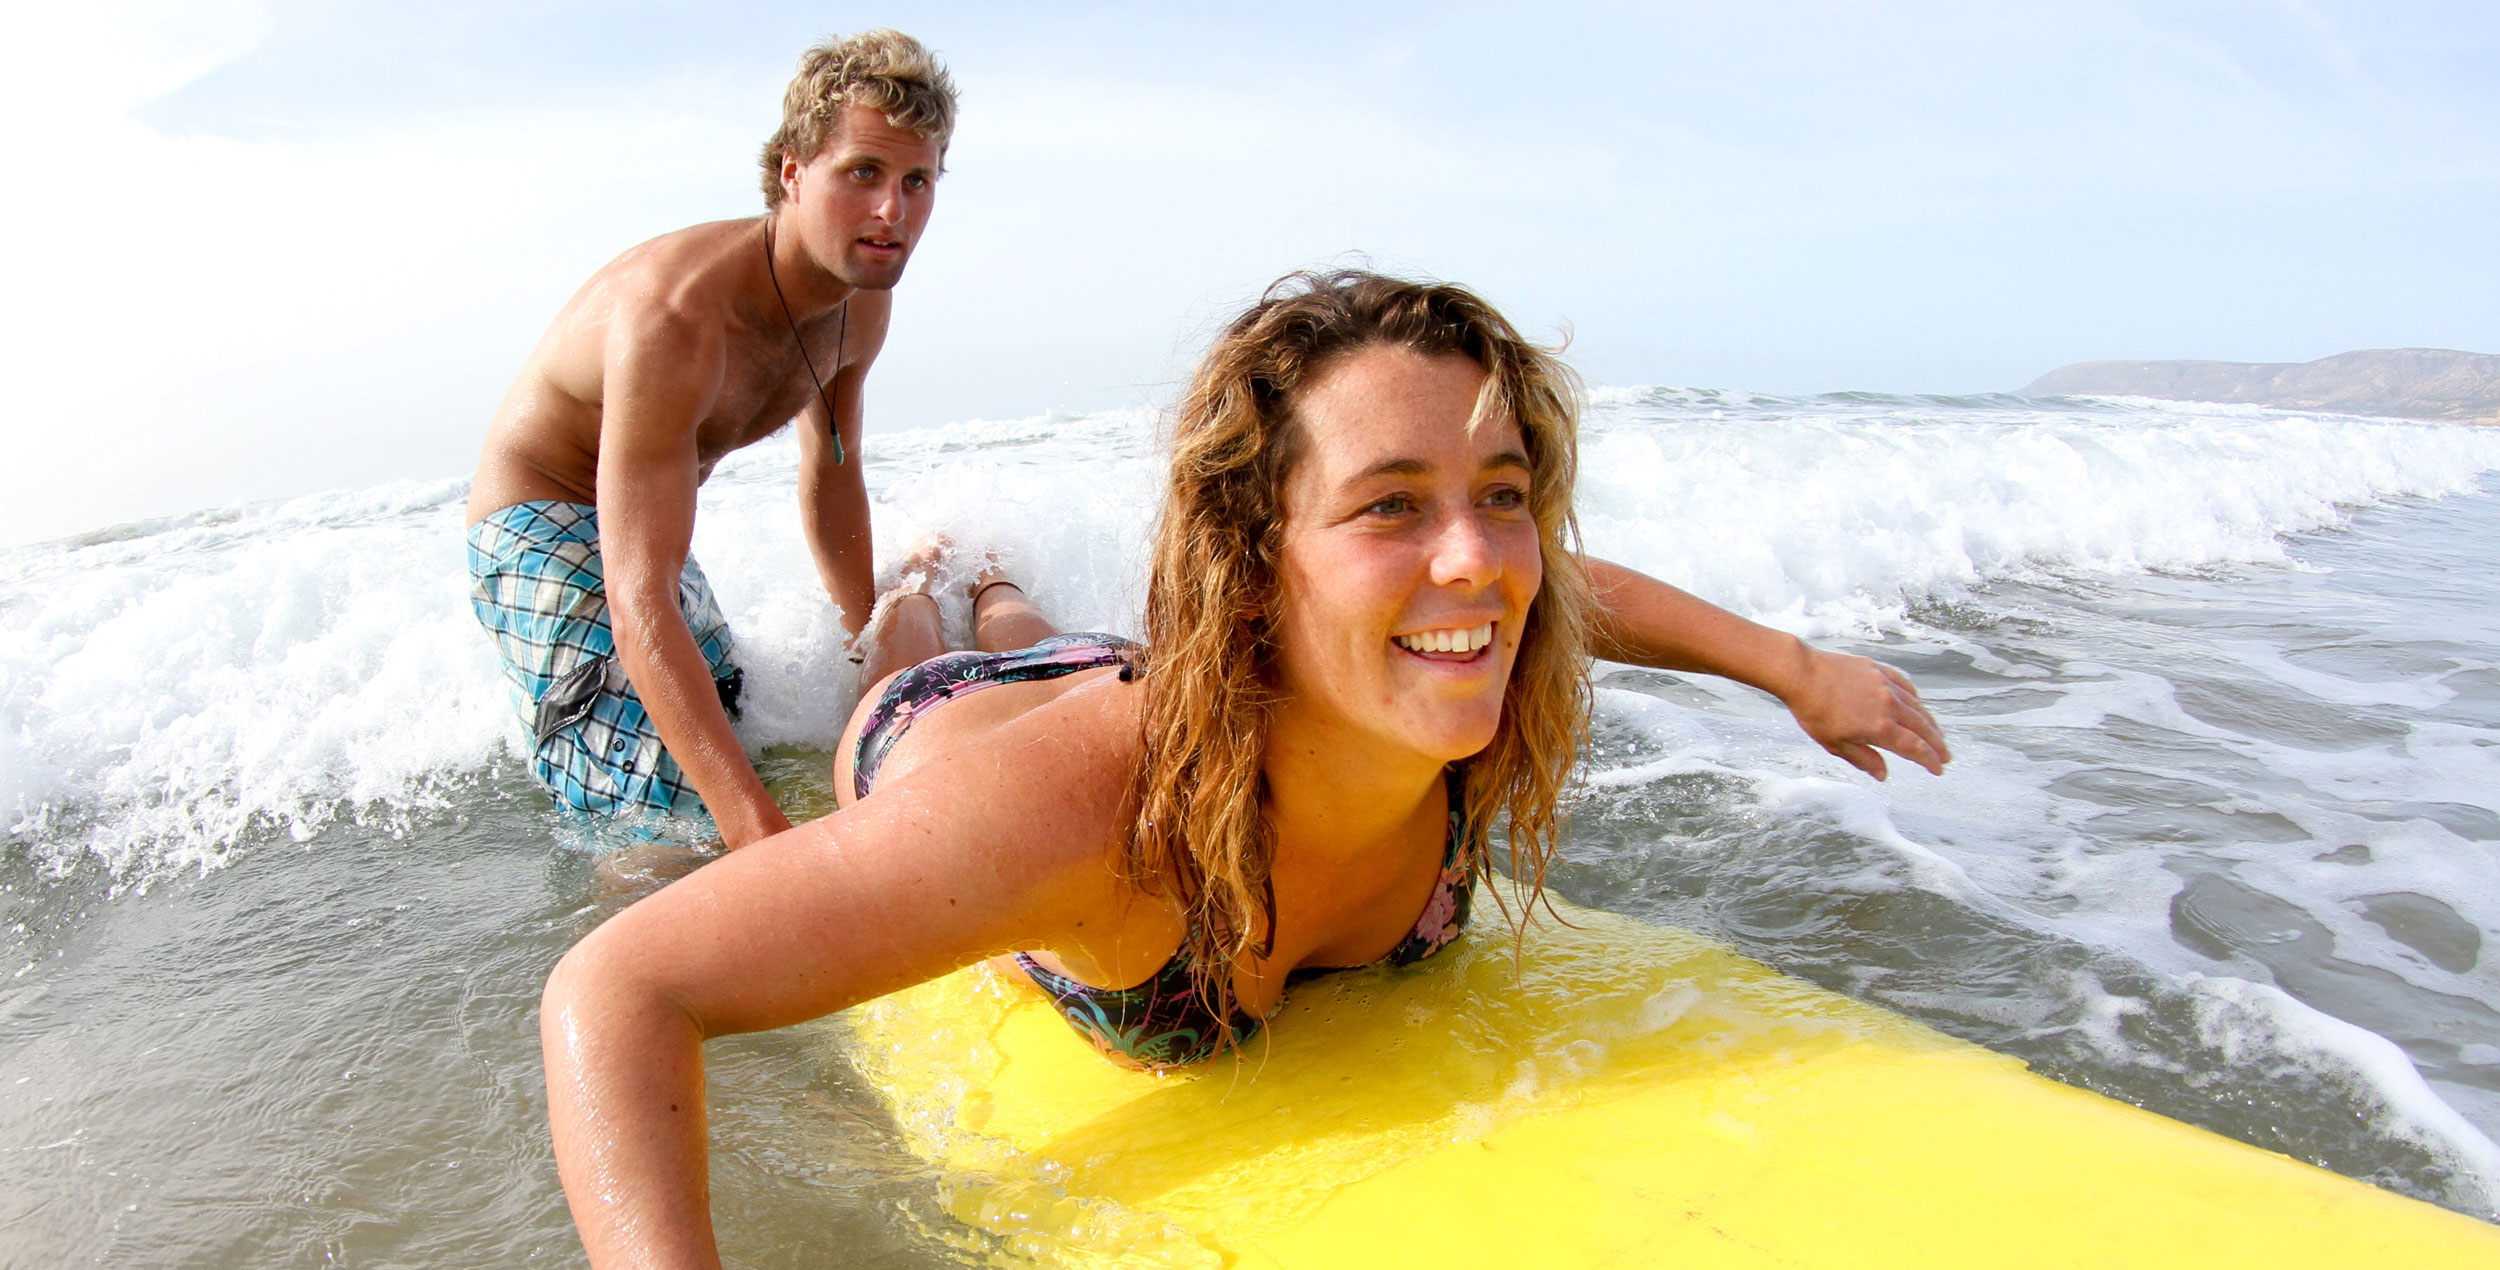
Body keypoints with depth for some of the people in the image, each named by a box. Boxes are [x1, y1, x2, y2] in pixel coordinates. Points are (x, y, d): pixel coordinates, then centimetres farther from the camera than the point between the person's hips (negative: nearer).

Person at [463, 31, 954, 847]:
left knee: (739, 732, 23)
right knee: (667, 823, -21)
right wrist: (760, 831, -54)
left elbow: (830, 474, 8)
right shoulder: (675, 313, -37)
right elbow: (639, 608, -44)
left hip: (643, 526, 8)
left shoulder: (864, 305, -11)